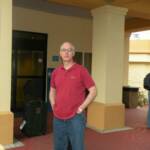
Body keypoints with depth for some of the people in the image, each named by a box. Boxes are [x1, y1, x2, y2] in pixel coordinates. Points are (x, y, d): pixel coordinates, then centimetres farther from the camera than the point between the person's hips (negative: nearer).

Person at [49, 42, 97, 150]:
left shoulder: (81, 70, -6)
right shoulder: (56, 72, 8)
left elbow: (93, 91, -5)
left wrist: (81, 108, -9)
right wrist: (53, 106, 8)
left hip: (75, 118, -4)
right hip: (58, 118, 5)